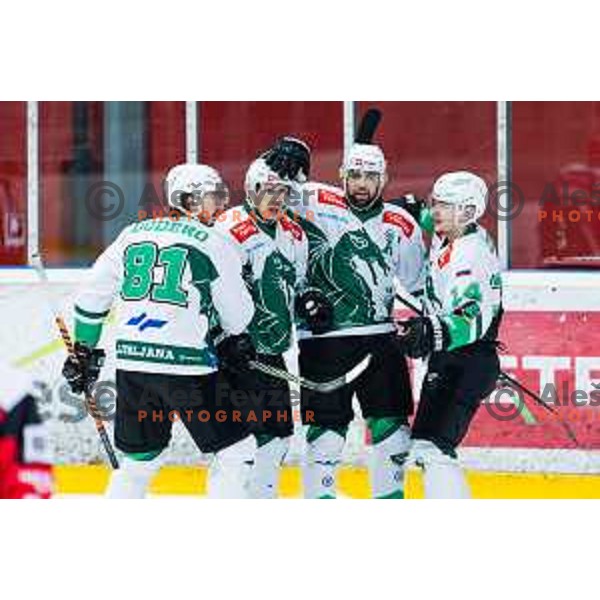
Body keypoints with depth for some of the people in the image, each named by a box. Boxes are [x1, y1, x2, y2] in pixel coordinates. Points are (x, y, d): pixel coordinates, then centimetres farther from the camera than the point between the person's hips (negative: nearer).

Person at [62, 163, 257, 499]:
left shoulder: (133, 234, 13)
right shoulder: (214, 244, -1)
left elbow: (92, 295, 15)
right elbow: (238, 314, 5)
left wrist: (85, 350, 24)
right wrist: (237, 343, 27)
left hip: (131, 361, 6)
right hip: (186, 364, -6)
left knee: (139, 459, 20)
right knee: (236, 451, 5)